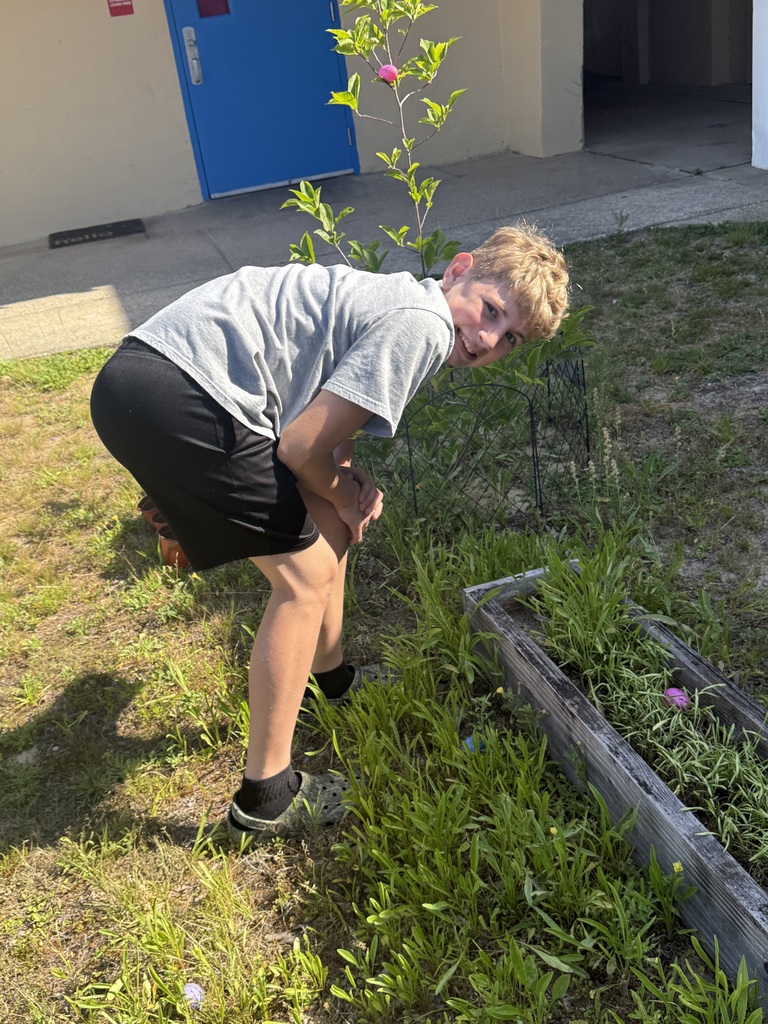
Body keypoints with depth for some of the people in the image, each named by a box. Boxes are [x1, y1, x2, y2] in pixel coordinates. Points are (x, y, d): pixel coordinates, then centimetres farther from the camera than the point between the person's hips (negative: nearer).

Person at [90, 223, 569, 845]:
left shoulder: (394, 301, 18)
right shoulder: (421, 325, -13)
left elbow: (322, 422, 22)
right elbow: (301, 447, -14)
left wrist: (348, 481, 3)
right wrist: (344, 496, 5)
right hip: (177, 399, -10)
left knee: (328, 531, 22)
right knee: (307, 576, -1)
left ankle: (332, 678, 44)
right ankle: (265, 798, 9)